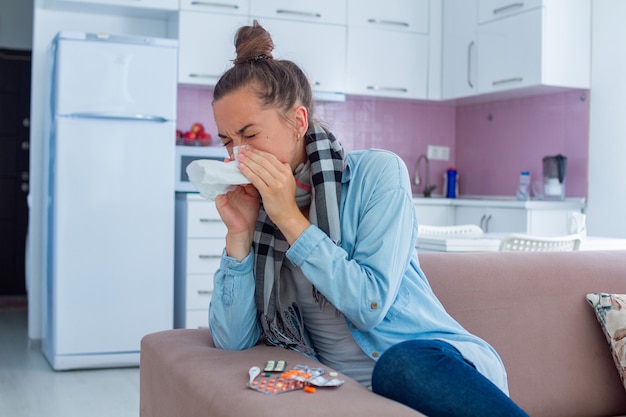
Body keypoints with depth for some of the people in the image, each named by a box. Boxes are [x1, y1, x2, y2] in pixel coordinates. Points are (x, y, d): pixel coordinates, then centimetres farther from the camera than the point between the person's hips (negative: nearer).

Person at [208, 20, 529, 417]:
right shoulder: (258, 210, 6)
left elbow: (370, 304, -15)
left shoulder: (376, 172, -4)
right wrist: (239, 234, -9)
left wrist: (291, 219, -15)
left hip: (439, 365, -2)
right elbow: (232, 340, 0)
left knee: (402, 362, -35)